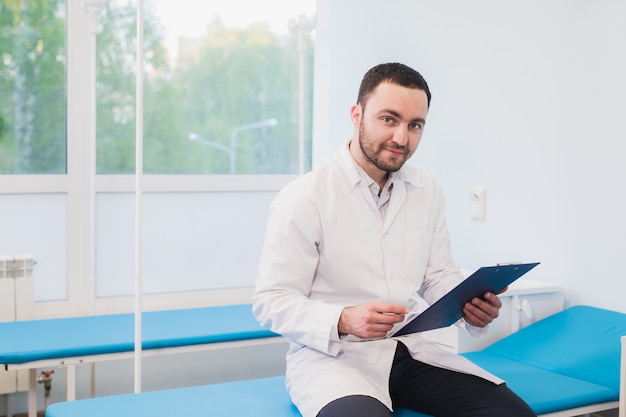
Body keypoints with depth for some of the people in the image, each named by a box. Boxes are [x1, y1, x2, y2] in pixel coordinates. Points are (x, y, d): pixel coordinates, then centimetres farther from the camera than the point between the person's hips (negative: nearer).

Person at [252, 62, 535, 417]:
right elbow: (272, 302, -9)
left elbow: (439, 277, 14)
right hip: (331, 355, -5)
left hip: (413, 349, 6)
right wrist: (344, 320, -26)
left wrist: (471, 306, -9)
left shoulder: (428, 191, 9)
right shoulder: (303, 198, -9)